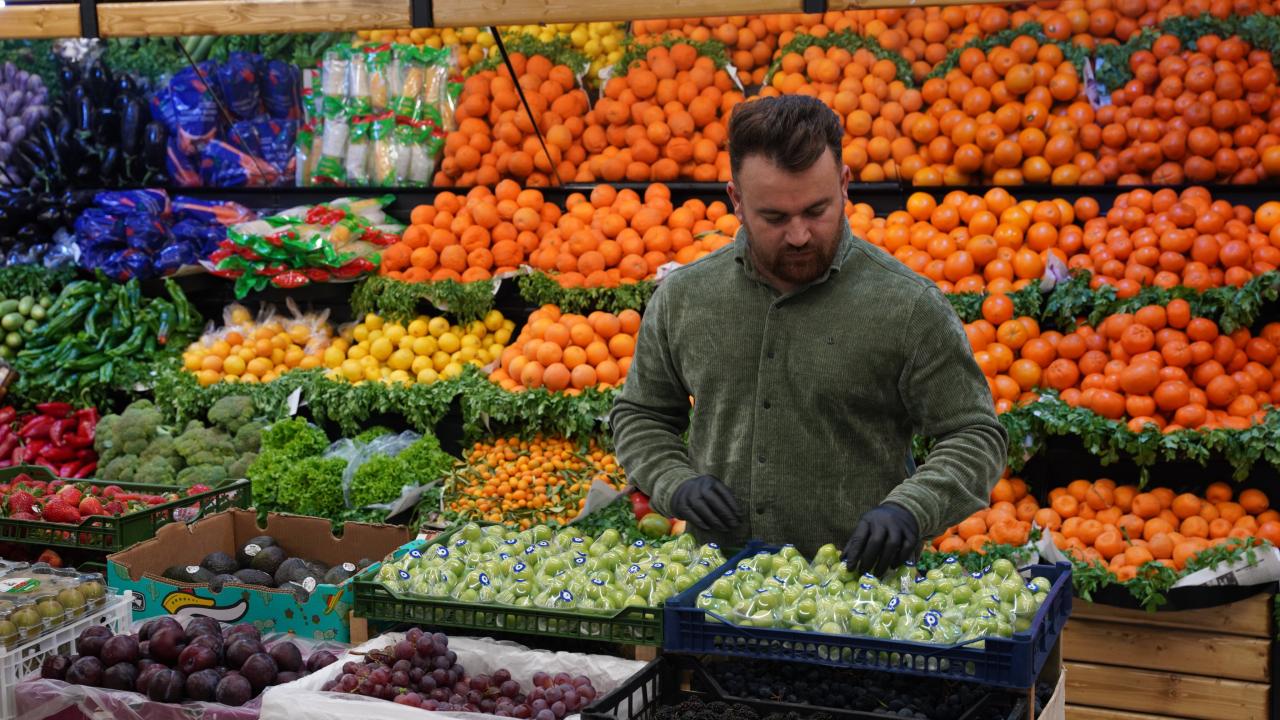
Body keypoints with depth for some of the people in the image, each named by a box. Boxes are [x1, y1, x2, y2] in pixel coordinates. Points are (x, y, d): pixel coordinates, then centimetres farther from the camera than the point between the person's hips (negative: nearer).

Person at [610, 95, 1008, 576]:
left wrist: (908, 509, -14)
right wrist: (676, 483, 2)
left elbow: (975, 434, 3)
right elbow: (638, 414, 21)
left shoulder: (909, 307, -2)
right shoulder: (682, 297, 8)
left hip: (854, 577, -2)